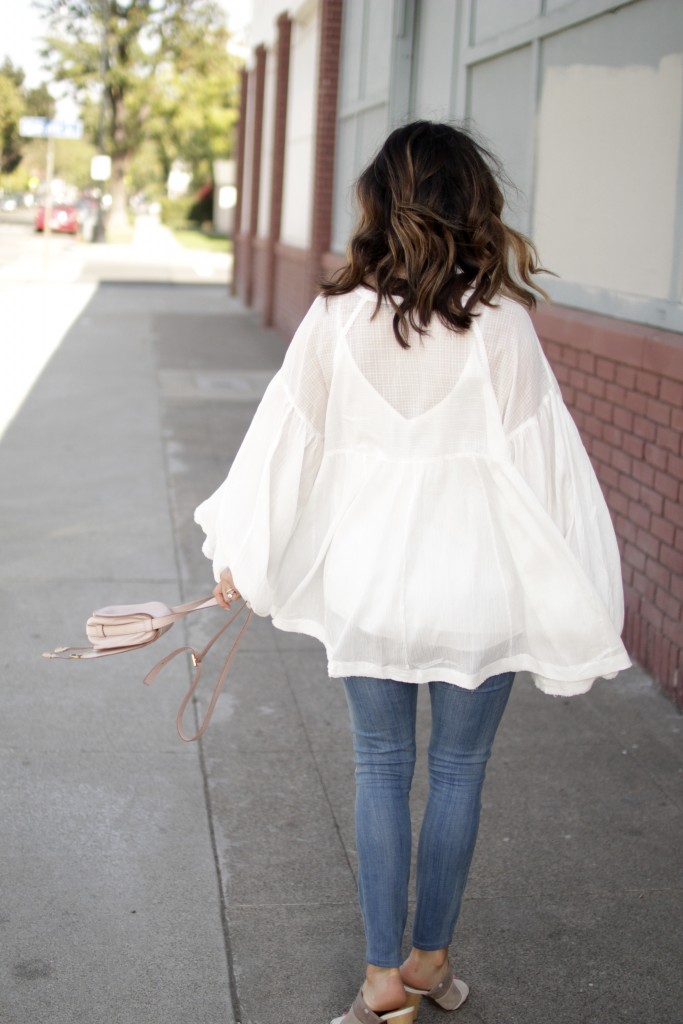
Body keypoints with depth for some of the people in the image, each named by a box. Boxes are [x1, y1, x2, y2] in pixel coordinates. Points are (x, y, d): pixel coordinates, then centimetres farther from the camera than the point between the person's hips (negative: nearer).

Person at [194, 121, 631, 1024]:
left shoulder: (338, 317, -6)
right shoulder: (500, 326, -13)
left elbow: (288, 442, 2)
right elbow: (542, 467, -11)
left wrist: (241, 560, 16)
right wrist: (584, 611, -2)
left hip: (367, 580, 2)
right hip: (477, 585, -1)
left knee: (381, 770, 15)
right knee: (459, 773, 16)